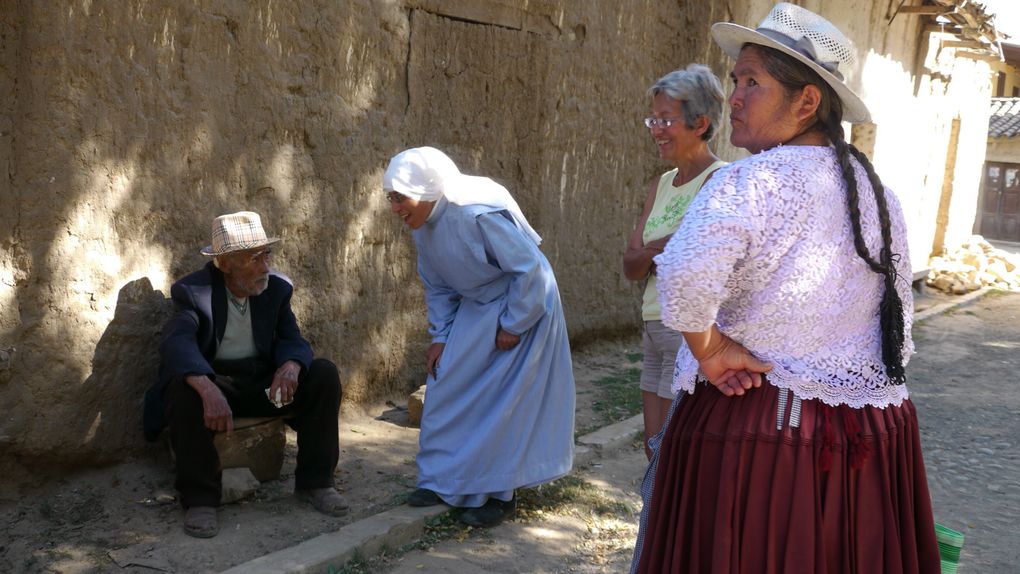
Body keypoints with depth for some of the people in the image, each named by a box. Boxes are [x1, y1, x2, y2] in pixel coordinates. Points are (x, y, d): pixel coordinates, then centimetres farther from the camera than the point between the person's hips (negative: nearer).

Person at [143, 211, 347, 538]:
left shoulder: (277, 288, 0)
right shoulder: (193, 291, -14)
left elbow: (292, 340, 0)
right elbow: (176, 343, -31)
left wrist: (290, 366, -27)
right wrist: (208, 389, -51)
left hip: (263, 384, 4)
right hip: (210, 381, -4)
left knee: (324, 374, -17)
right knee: (184, 389, -37)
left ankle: (314, 482, -6)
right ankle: (199, 499, -21)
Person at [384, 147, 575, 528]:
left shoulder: (478, 216, -31)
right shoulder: (423, 226, -5)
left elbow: (530, 269, -26)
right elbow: (437, 287, 8)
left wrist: (513, 326, -19)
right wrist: (440, 336, 0)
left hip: (521, 306, -8)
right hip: (475, 309, 8)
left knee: (502, 401, -5)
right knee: (447, 385, 3)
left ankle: (498, 495, 8)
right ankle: (443, 481, 15)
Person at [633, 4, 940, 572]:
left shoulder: (752, 180, -16)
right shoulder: (880, 192, 8)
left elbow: (684, 277, -33)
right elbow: (900, 323, 15)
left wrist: (709, 350, -18)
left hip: (755, 428, -7)